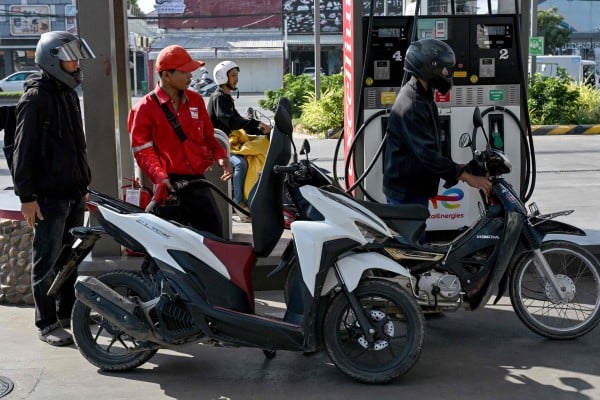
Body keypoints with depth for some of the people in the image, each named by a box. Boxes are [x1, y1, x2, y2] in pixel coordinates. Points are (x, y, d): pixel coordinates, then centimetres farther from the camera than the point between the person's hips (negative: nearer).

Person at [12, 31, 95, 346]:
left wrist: (84, 182, 21)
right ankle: (47, 323, 7)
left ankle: (67, 313, 27)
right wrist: (26, 195, -17)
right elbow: (23, 150, -15)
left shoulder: (68, 93, 14)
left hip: (74, 192, 8)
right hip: (49, 196, -8)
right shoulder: (35, 98, -12)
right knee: (47, 261, -1)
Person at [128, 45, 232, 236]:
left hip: (198, 181, 5)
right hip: (169, 186, -5)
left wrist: (220, 155, 0)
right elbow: (142, 150, -8)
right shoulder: (145, 108, -4)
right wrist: (159, 176, -24)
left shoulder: (195, 100, 12)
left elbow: (208, 135, 20)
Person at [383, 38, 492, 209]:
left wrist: (456, 169, 15)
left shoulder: (423, 97, 11)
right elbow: (427, 153, -29)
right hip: (406, 194, -11)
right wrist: (468, 177, -27)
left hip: (417, 188, 11)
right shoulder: (411, 106, -23)